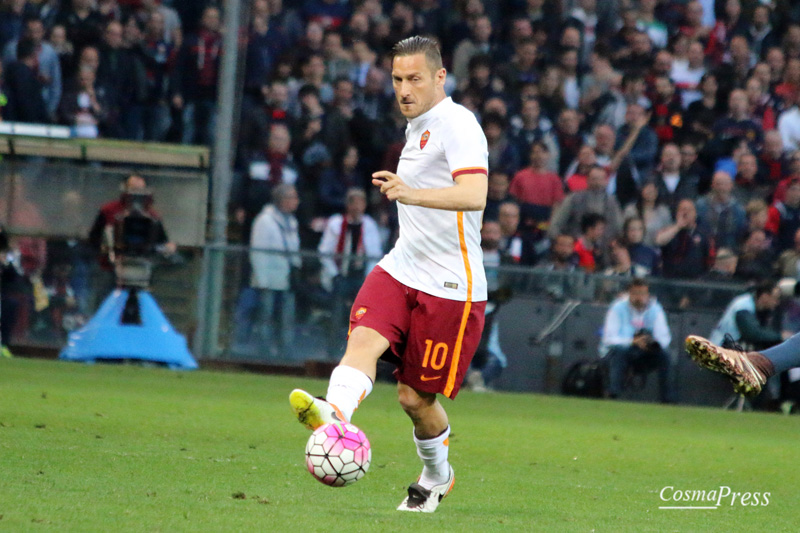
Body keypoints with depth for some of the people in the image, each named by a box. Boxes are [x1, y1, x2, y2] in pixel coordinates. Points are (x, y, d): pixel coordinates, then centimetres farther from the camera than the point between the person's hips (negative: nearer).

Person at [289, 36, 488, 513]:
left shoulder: (457, 124, -12)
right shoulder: (419, 127, 17)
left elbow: (474, 195, -30)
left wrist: (412, 193, -43)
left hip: (449, 287, -7)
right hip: (400, 271, 7)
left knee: (416, 397, 1)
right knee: (364, 339, -24)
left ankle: (437, 476, 28)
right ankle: (334, 415, -49)